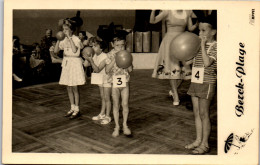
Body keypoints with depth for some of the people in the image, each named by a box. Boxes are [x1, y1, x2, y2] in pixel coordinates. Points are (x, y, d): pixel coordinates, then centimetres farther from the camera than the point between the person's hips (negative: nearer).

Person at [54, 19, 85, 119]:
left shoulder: (76, 39, -10)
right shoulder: (64, 40, 8)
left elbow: (74, 50, -29)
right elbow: (55, 51, 5)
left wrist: (69, 37, -26)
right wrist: (58, 39, -5)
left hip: (75, 63, -7)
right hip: (66, 63, 7)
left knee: (74, 88, -1)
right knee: (69, 88, 10)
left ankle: (77, 110, 9)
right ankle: (72, 108, 22)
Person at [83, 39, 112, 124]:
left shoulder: (104, 57, -26)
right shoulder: (95, 55, -3)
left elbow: (97, 70, -29)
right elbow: (94, 68, 1)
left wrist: (90, 60, -33)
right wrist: (88, 59, -13)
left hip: (107, 79, -8)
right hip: (100, 79, 8)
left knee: (107, 98, -3)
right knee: (102, 97, 16)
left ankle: (107, 116, 6)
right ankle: (102, 114, 27)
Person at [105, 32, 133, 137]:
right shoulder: (110, 55, -6)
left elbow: (130, 69, -4)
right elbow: (107, 70, -15)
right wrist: (115, 60, -23)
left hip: (125, 82, 2)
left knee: (125, 104, 3)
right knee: (116, 105, 7)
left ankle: (125, 125, 21)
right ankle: (117, 126, 18)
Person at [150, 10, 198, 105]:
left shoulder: (188, 12, 6)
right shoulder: (168, 12, -6)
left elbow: (190, 28, 12)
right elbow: (152, 21, -11)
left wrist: (197, 24, -8)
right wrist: (153, 9, -27)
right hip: (170, 43, -4)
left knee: (184, 69, 1)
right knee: (172, 70, -7)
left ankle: (173, 90, 23)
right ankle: (176, 95, 5)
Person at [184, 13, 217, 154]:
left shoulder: (215, 46, -10)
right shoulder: (198, 45, 13)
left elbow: (207, 63, -24)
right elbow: (189, 61, 14)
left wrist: (203, 45, -21)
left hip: (207, 83, -7)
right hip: (195, 82, 8)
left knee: (203, 114, -1)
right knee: (196, 113, 13)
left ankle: (205, 144, 11)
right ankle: (198, 140, 25)